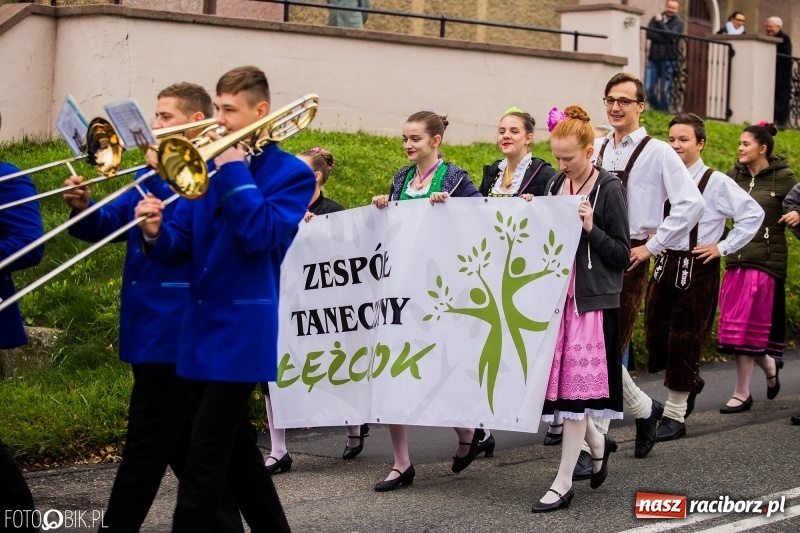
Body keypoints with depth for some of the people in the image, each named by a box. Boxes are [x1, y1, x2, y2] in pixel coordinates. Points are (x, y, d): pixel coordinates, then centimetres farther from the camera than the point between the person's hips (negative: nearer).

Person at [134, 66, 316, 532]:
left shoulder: (291, 173, -4)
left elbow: (263, 235, -21)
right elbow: (180, 247, 8)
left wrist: (234, 170, -16)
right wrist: (157, 234, -14)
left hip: (242, 331, -7)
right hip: (202, 328, 7)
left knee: (203, 463, -11)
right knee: (236, 450, 17)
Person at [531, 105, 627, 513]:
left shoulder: (608, 189, -5)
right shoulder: (555, 186, 12)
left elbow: (622, 254, -4)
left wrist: (591, 229, -17)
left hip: (592, 300, -6)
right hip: (556, 294, 6)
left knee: (576, 386, -4)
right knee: (554, 381, 3)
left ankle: (563, 484, 1)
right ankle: (597, 443, 30)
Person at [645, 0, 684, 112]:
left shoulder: (678, 22, 2)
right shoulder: (656, 18, 10)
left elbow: (671, 36, -14)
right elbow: (649, 34, -5)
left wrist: (660, 22, -8)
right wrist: (666, 40, -14)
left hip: (668, 60, -3)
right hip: (653, 58, 3)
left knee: (665, 90, -4)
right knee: (649, 89, 1)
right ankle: (655, 111, 18)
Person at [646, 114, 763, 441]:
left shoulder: (716, 183, -10)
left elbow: (753, 215, -8)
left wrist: (723, 247, -8)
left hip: (698, 269, -5)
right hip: (664, 265, 5)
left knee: (684, 341, 1)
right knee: (656, 336, 8)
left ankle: (675, 416, 11)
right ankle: (690, 381, 36)